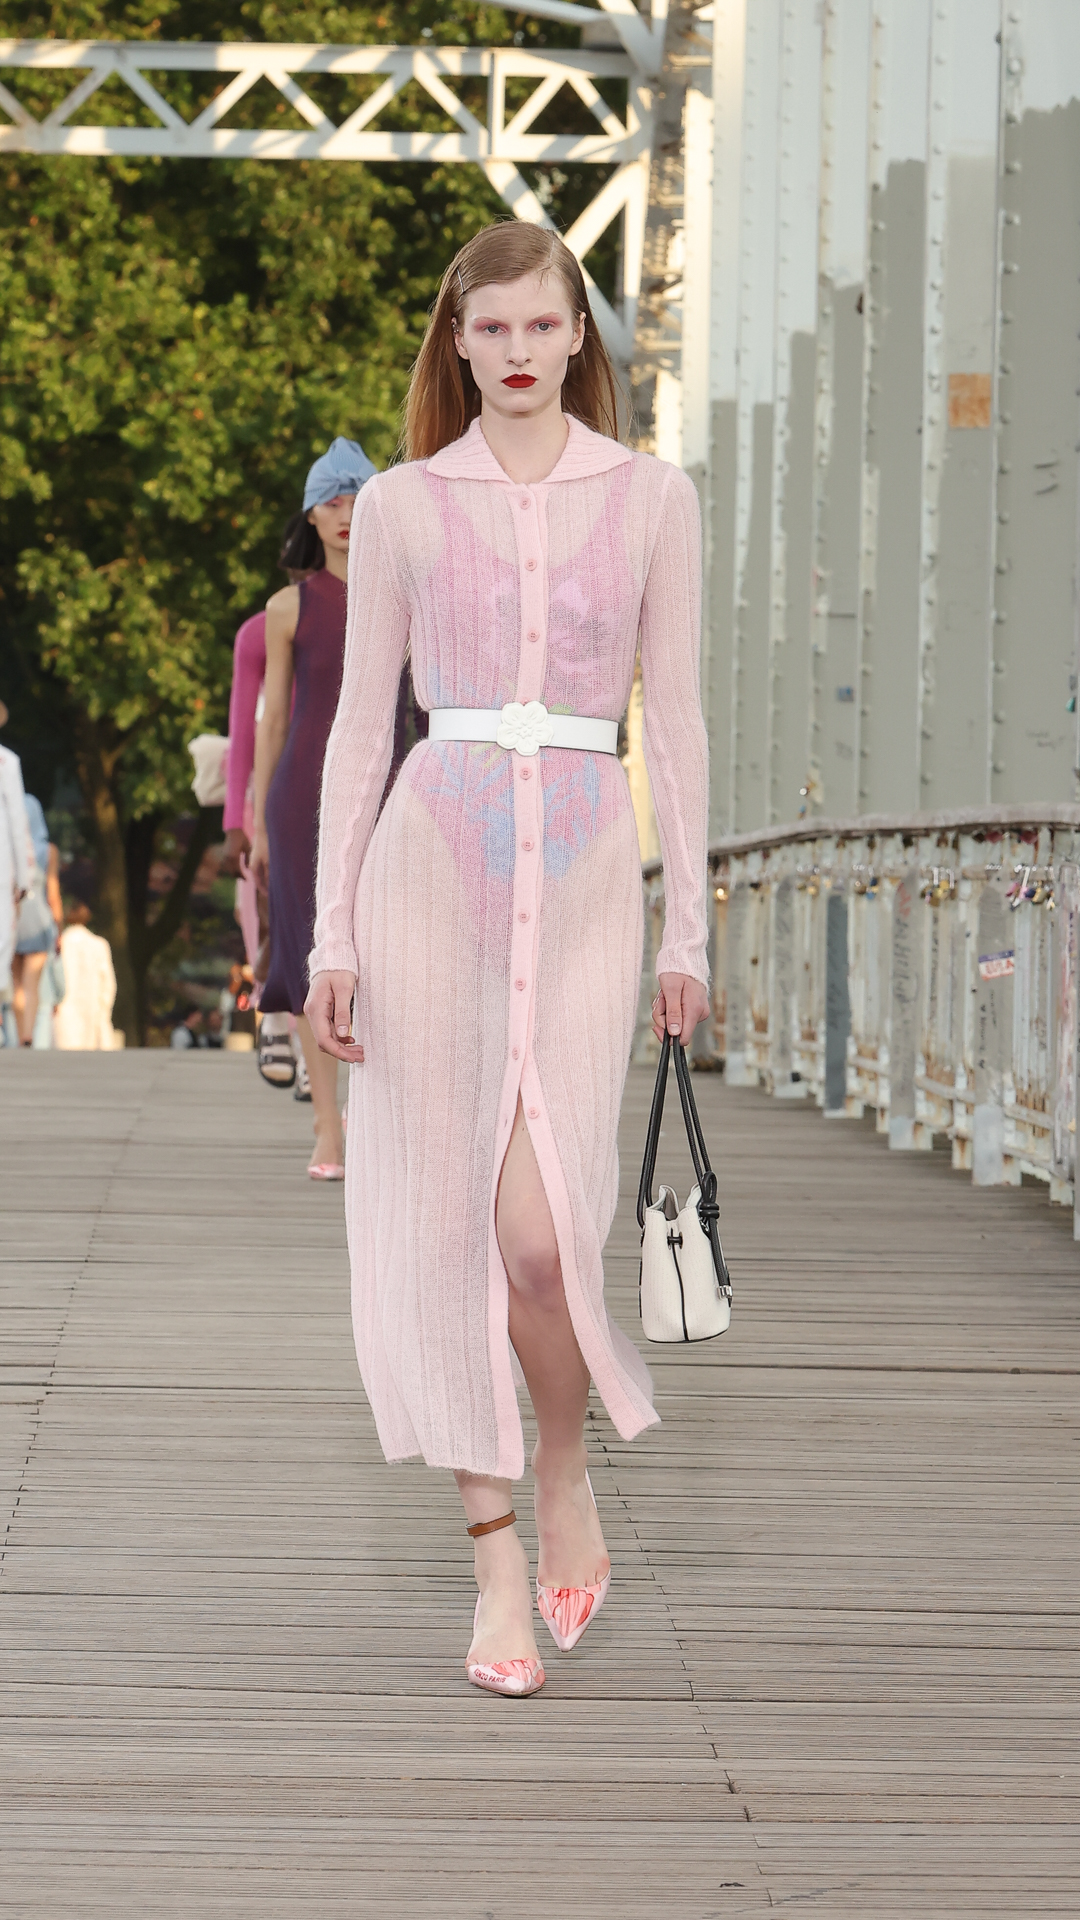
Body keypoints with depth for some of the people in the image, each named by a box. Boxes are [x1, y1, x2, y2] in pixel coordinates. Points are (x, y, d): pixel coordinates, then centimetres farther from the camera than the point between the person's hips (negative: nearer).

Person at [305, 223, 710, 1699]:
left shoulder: (651, 499, 7)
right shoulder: (401, 507, 7)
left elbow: (675, 719, 7)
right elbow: (360, 723, 8)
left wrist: (691, 925, 3)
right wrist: (333, 932, 2)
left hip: (584, 869, -1)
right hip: (430, 856, 1)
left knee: (538, 1227, -13)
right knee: (445, 1219, -2)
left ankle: (566, 1480, 16)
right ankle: (500, 1567, 6)